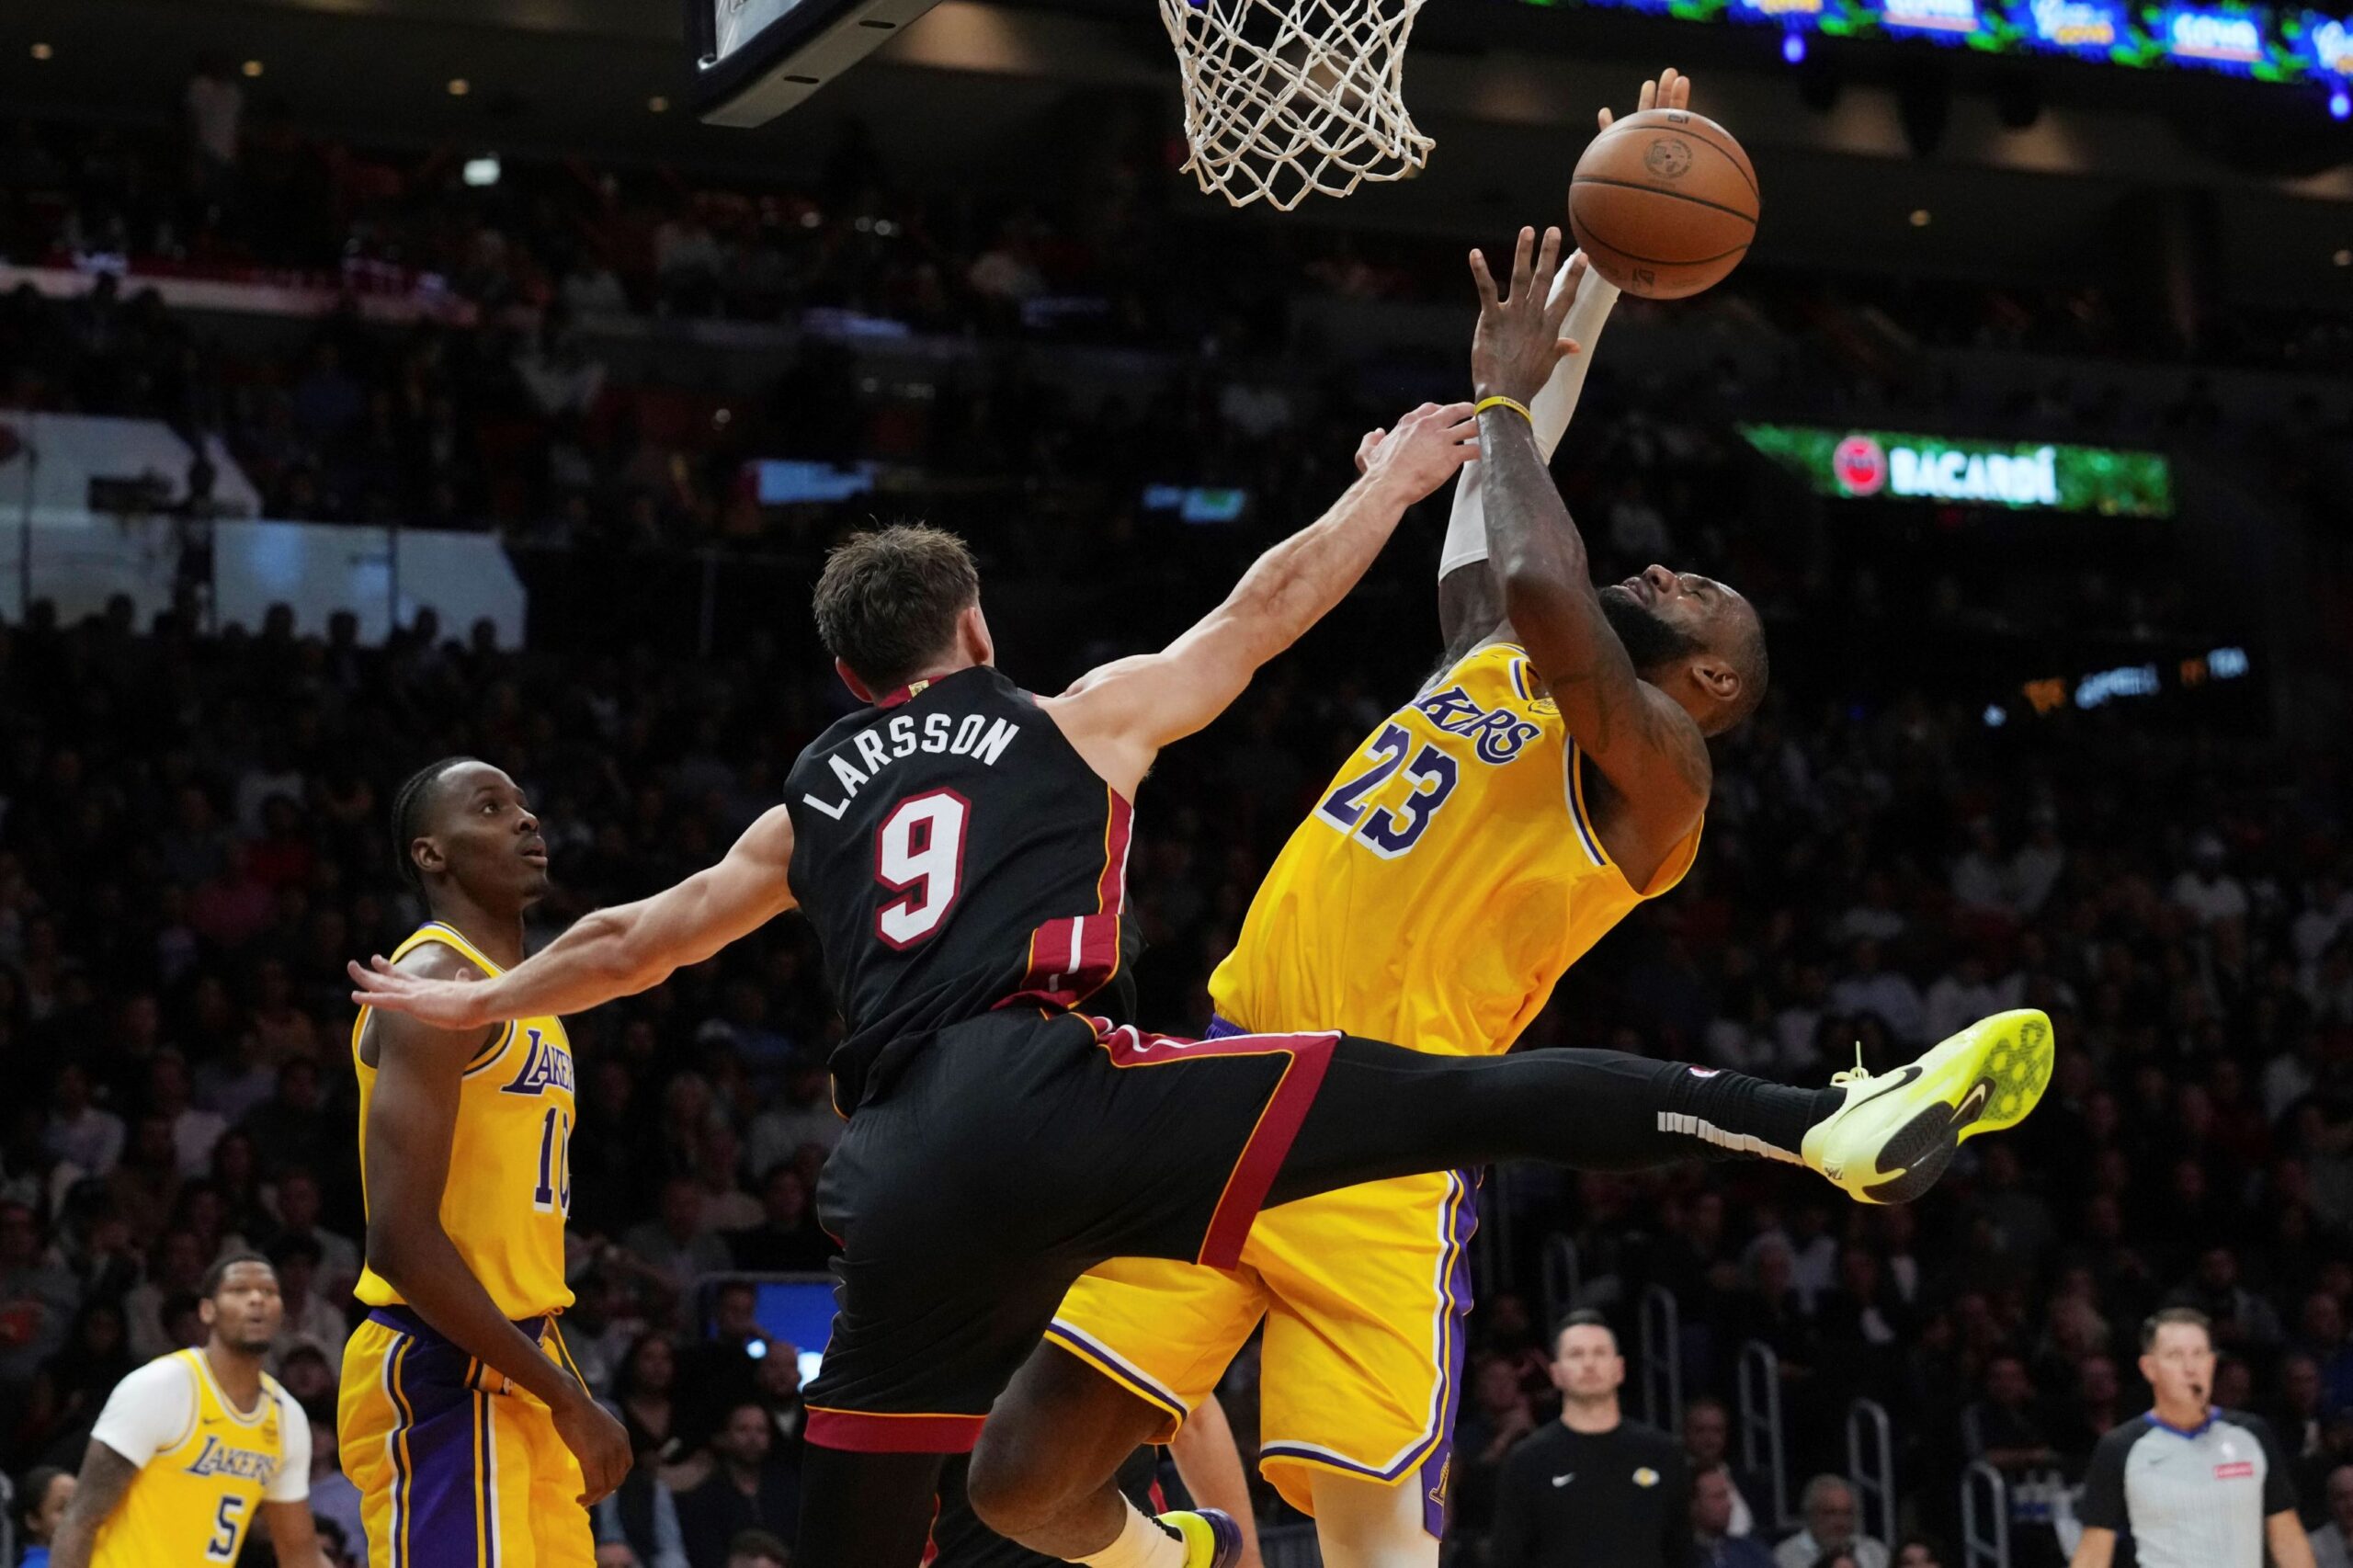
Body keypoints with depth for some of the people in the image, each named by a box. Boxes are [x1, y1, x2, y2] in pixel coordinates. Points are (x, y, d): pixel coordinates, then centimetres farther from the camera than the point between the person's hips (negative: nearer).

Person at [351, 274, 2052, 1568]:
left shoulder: (813, 803, 29)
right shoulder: (1079, 718, 19)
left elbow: (633, 940, 38)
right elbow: (1271, 604, 23)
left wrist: (484, 999, 55)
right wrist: (1395, 477, 38)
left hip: (909, 1182, 5)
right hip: (1052, 1094, -4)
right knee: (1474, 1097, -8)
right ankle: (1844, 1123, -18)